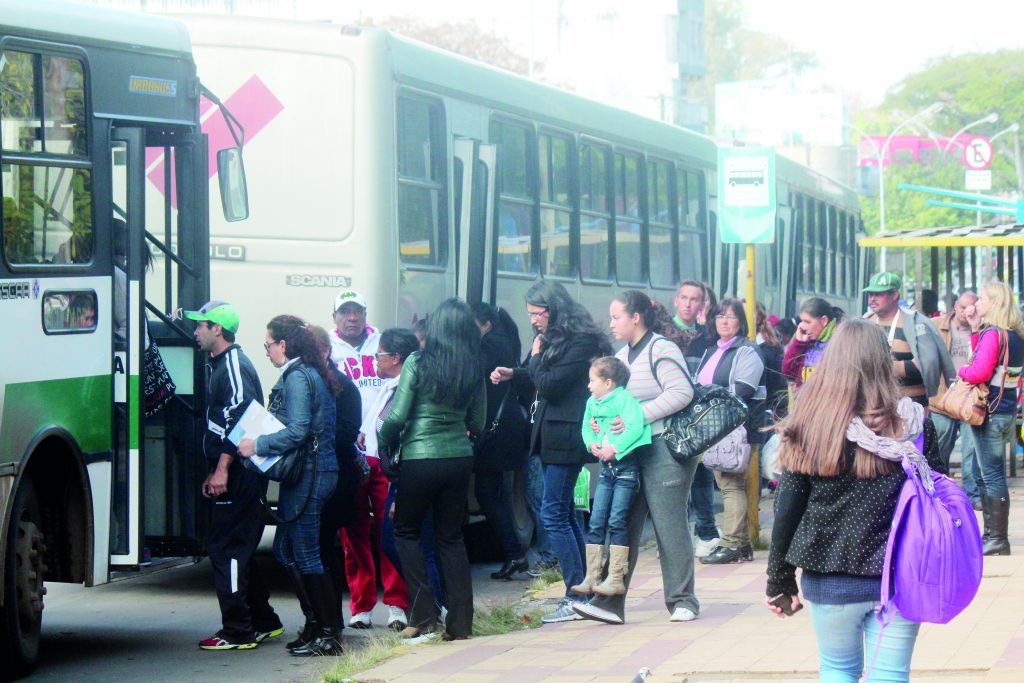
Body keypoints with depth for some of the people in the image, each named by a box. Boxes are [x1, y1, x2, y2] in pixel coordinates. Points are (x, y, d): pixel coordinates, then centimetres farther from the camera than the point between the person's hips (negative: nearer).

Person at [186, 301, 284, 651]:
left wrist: (222, 469, -24)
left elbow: (241, 417, -22)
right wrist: (214, 471, 24)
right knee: (237, 550, 15)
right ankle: (263, 621, 22)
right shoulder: (220, 364, 20)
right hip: (234, 475, 11)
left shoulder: (234, 365, -13)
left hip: (238, 476, -11)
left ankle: (237, 632, -8)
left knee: (225, 549, -9)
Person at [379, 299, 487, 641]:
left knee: (406, 531, 13)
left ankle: (423, 615, 4)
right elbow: (477, 423, 9)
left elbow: (396, 417, -10)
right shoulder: (474, 370, 1)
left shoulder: (418, 363, -10)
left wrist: (385, 445, 8)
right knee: (451, 536, 14)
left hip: (421, 459, -4)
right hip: (459, 457, 4)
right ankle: (460, 622, 10)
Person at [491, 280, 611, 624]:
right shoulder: (557, 339, 14)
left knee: (554, 514, -10)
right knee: (565, 514, 13)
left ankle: (576, 596, -8)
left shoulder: (579, 342, -14)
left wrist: (536, 356, -4)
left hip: (565, 438, -10)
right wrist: (513, 375, 9)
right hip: (555, 438, 10)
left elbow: (551, 386, -18)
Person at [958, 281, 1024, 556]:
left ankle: (998, 540, -6)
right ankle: (991, 534, 24)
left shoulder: (993, 334, -18)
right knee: (982, 474, 18)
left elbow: (980, 372, -25)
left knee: (992, 475, -7)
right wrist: (975, 328, 13)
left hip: (991, 410, -10)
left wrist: (962, 370, -5)